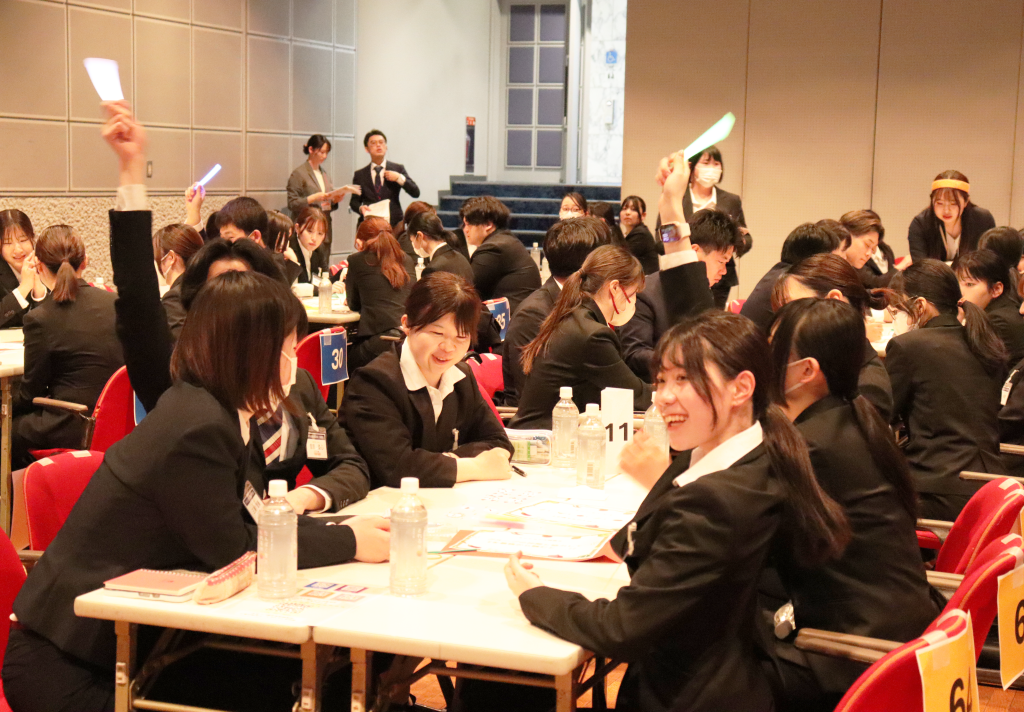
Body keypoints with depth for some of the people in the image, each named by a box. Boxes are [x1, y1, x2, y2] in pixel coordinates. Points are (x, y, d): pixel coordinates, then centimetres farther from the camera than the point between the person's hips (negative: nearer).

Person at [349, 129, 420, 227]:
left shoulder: (398, 169, 11)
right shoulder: (359, 174, 13)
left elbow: (415, 193, 4)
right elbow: (354, 201, 14)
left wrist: (399, 178, -9)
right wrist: (360, 208, -9)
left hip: (394, 224, 0)